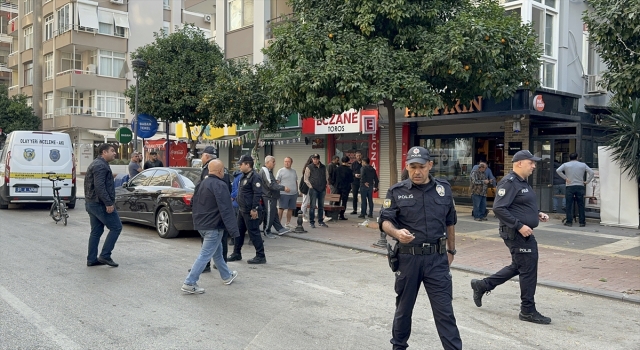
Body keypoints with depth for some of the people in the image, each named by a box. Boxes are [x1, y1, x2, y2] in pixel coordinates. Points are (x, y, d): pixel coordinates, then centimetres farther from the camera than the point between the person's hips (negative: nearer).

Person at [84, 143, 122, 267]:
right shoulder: (101, 166, -16)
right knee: (116, 227, -5)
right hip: (100, 204, -11)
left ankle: (92, 259, 15)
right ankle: (105, 255, -5)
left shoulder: (96, 164, 20)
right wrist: (108, 203, -26)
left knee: (96, 231, 13)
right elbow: (100, 187, -25)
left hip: (92, 203, 11)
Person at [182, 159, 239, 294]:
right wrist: (234, 230, -24)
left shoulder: (202, 183, 11)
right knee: (205, 255, -5)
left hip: (201, 224, 10)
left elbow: (193, 203, 20)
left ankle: (227, 276, 36)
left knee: (217, 251, 22)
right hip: (213, 226, -10)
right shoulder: (220, 185, -17)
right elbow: (226, 210, -23)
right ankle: (189, 283, -5)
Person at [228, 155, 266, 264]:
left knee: (254, 233, -6)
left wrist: (254, 209, -25)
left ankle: (260, 256, 1)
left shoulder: (255, 177, -17)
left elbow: (257, 194, -22)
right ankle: (236, 253, 28)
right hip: (242, 210, 10)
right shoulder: (244, 176, 15)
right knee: (239, 231, 16)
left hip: (250, 211, -10)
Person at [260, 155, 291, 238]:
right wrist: (283, 188, -24)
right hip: (268, 197, -10)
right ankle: (267, 232, 9)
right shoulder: (265, 171, -18)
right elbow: (271, 185, -25)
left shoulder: (268, 171, 16)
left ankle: (280, 229, 19)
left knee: (274, 214, 14)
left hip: (271, 197, 10)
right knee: (269, 215, -1)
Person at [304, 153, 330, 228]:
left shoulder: (324, 167, 9)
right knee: (312, 206, -4)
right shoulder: (309, 167, -2)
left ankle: (321, 221, 19)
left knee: (321, 206, 10)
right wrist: (310, 186, -6)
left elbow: (327, 176, 20)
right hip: (313, 189, -4)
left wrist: (326, 184, 10)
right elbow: (306, 179, 0)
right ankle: (311, 222, 3)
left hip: (322, 189, 4)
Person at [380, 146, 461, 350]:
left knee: (444, 310, 1)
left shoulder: (444, 189, 4)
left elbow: (450, 222, 14)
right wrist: (397, 233, -29)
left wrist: (451, 250, 17)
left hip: (437, 258, 0)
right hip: (408, 257, 0)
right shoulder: (397, 191, -4)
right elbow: (385, 221, -7)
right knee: (404, 307, 16)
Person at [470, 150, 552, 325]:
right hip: (517, 234, -11)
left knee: (517, 267, 19)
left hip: (524, 234, 11)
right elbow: (499, 208, -24)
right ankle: (528, 310, 12)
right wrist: (519, 226, -24)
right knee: (528, 270, -2)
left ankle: (482, 285, 27)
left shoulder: (522, 182, 15)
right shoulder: (510, 182, -17)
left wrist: (538, 214, 10)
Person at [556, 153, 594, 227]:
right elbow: (592, 173, 0)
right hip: (580, 187, 1)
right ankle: (582, 222, 8)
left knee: (569, 205, 2)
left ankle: (569, 221, 1)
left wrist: (565, 178, -6)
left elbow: (558, 171, -11)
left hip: (569, 187, -1)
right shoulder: (583, 165, 6)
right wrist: (587, 181, 5)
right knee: (581, 205, 6)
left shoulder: (566, 165, 2)